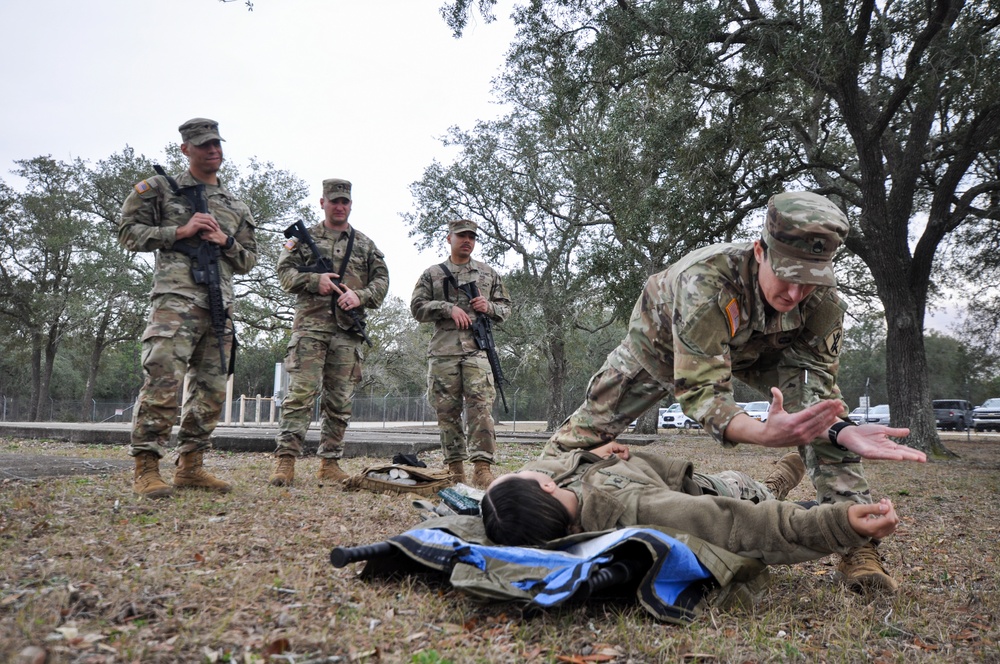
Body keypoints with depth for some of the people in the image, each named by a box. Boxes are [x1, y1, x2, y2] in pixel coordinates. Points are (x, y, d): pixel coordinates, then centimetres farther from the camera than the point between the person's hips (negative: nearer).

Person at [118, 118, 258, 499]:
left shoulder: (236, 206, 22)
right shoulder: (161, 188, 9)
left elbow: (248, 262, 21)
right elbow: (128, 231, 3)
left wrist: (226, 242, 1)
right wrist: (180, 231, -7)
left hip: (220, 304, 6)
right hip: (176, 296, -6)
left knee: (212, 389, 5)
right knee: (164, 381, -17)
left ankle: (190, 467, 13)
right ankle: (146, 470, -11)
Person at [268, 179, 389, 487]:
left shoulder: (366, 244, 18)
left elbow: (381, 280, 11)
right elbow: (285, 271, 6)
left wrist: (360, 296, -9)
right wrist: (315, 279, -12)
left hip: (348, 329, 3)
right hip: (310, 324, -2)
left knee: (340, 401, 3)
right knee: (301, 393, -11)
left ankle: (330, 462, 10)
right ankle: (286, 459, -11)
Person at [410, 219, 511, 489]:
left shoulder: (489, 273, 17)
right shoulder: (432, 274, 13)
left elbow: (505, 307, 20)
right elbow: (418, 307, 4)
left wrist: (489, 307, -2)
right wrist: (449, 308, -9)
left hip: (477, 349, 0)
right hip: (442, 352, 1)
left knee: (481, 409, -11)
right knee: (447, 411, 4)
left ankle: (482, 467, -11)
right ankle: (455, 466, 13)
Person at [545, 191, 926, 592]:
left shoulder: (824, 299, -31)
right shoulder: (706, 281, -46)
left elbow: (819, 382, -26)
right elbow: (700, 389, -48)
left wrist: (842, 430, -49)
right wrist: (764, 433, -66)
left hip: (759, 347, 2)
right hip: (664, 338, -2)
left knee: (815, 408, -24)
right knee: (595, 420, 3)